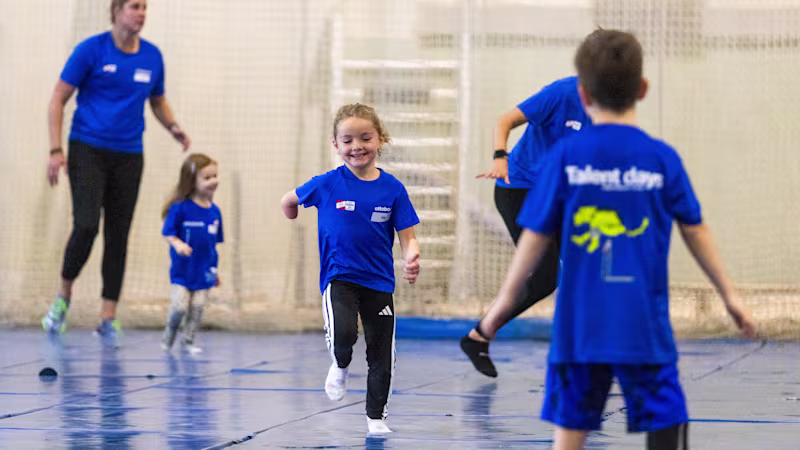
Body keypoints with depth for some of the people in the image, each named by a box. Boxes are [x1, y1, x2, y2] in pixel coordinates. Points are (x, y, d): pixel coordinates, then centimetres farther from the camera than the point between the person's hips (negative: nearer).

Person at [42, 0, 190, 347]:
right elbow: (58, 99, -3)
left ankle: (108, 318, 8)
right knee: (86, 225, -16)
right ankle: (63, 297, 7)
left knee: (118, 235, 2)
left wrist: (172, 127, 0)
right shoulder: (91, 50, -7)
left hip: (128, 156, 4)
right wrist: (56, 150, -10)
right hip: (88, 149, -4)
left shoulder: (152, 57, 6)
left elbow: (158, 100, 21)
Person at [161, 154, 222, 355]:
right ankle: (169, 335, 17)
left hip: (204, 272, 4)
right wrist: (178, 244, -29)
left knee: (197, 308, 2)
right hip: (182, 270, -4)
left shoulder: (214, 211, 5)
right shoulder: (180, 208, -10)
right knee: (179, 306, -10)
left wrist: (214, 270, 16)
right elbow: (168, 233, -9)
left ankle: (188, 340, 17)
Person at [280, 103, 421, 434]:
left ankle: (376, 417, 26)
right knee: (343, 333, -28)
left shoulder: (392, 189, -5)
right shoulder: (327, 184, -7)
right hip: (339, 277, -2)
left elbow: (407, 237, -5)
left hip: (379, 281, 2)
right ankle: (340, 366, 7)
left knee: (382, 356, 7)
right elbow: (288, 202, 9)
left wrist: (412, 259, -26)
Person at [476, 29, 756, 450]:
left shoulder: (566, 155, -2)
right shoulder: (662, 158, -2)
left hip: (579, 324, 1)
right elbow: (694, 230, 5)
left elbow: (536, 234, 1)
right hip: (644, 325, -1)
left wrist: (506, 298, 13)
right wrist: (728, 293, 16)